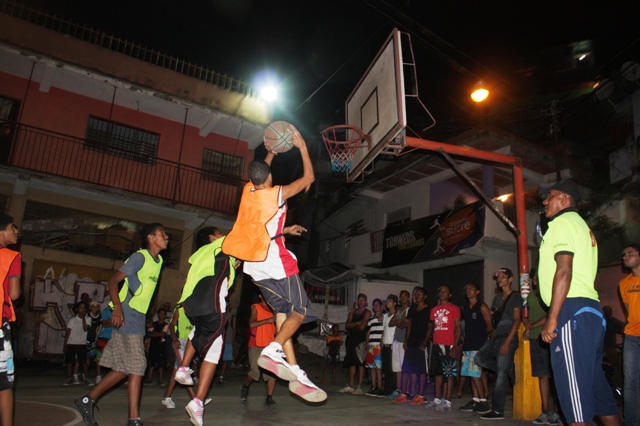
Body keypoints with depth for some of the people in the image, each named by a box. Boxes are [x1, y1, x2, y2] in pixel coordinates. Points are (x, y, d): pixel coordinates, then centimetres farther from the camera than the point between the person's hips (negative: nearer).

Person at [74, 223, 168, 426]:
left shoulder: (158, 260, 14)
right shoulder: (140, 257, -11)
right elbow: (114, 280, -16)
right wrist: (117, 306, -28)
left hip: (139, 319, 8)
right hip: (127, 317, -8)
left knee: (124, 368, 11)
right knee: (136, 368, -7)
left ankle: (87, 400, 24)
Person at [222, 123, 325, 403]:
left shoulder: (248, 192, 8)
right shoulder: (277, 194, -8)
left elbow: (259, 174, 32)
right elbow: (308, 178, 1)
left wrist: (272, 152, 38)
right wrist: (302, 146, 8)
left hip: (255, 264, 7)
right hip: (275, 260, -7)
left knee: (283, 312, 6)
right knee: (300, 311, 1)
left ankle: (295, 372, 1)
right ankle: (274, 350, -19)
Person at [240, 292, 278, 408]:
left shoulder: (273, 309, 15)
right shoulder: (256, 307, 1)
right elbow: (252, 324, -14)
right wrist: (268, 320, -21)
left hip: (270, 345, 4)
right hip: (256, 345, -4)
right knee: (255, 371, -5)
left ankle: (269, 398, 4)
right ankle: (245, 387, 25)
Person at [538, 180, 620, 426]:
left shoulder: (563, 222, -4)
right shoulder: (581, 225, 26)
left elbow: (564, 271, -17)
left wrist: (552, 319, -18)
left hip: (573, 311, -10)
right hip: (590, 310, 10)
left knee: (574, 384, -11)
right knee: (595, 382, 13)